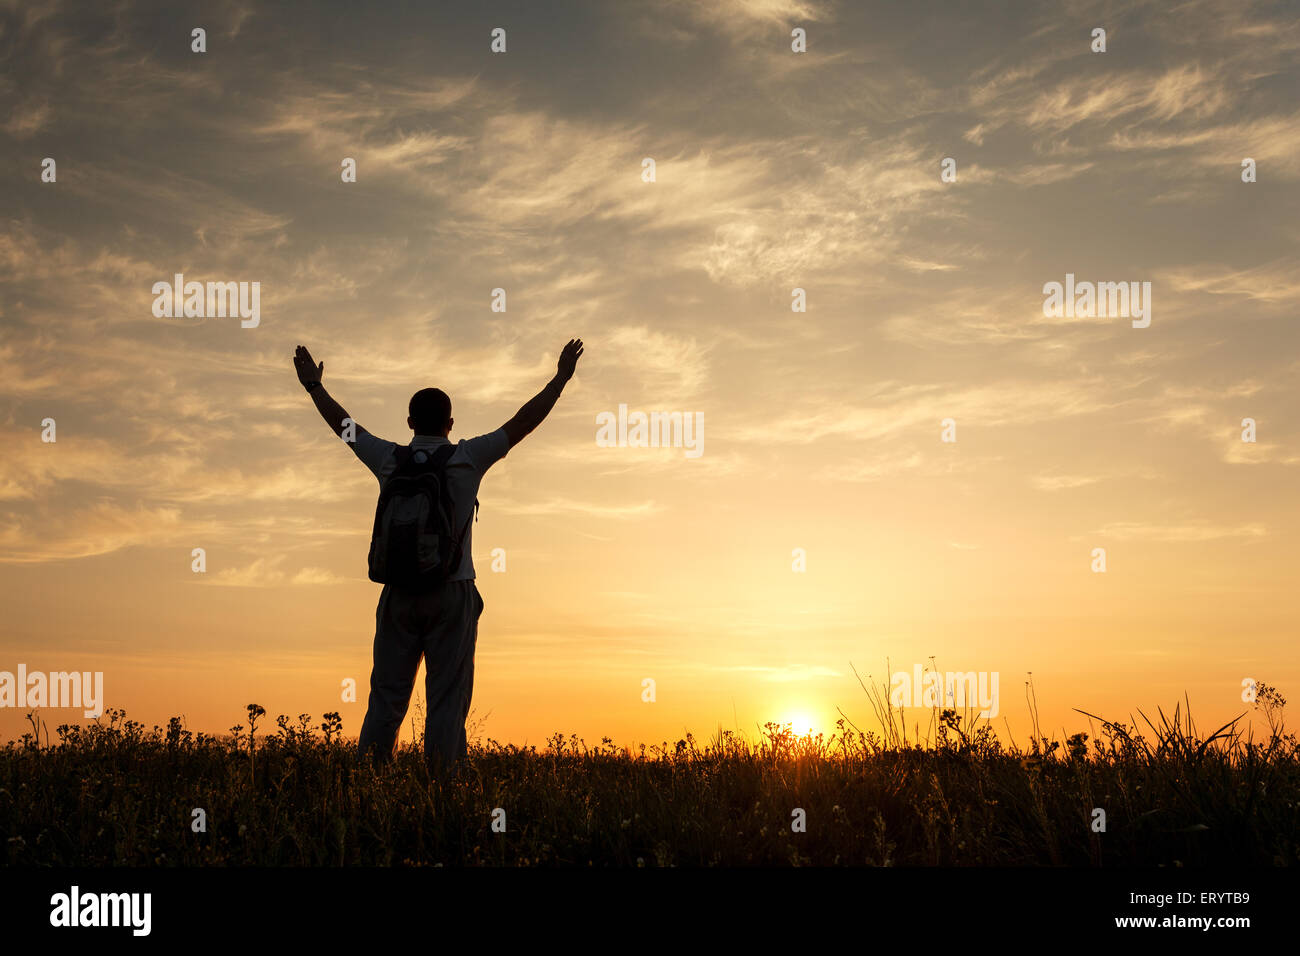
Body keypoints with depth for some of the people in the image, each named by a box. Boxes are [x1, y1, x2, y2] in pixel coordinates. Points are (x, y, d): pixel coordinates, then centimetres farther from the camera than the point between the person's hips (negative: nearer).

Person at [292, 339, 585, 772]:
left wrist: (313, 385, 33)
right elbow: (524, 421, 1)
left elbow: (342, 423, 18)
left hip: (399, 595, 3)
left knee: (386, 701, 6)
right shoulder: (466, 459, -4)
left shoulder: (389, 459, 3)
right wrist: (562, 377, 9)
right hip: (452, 594, -3)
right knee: (447, 704, 0)